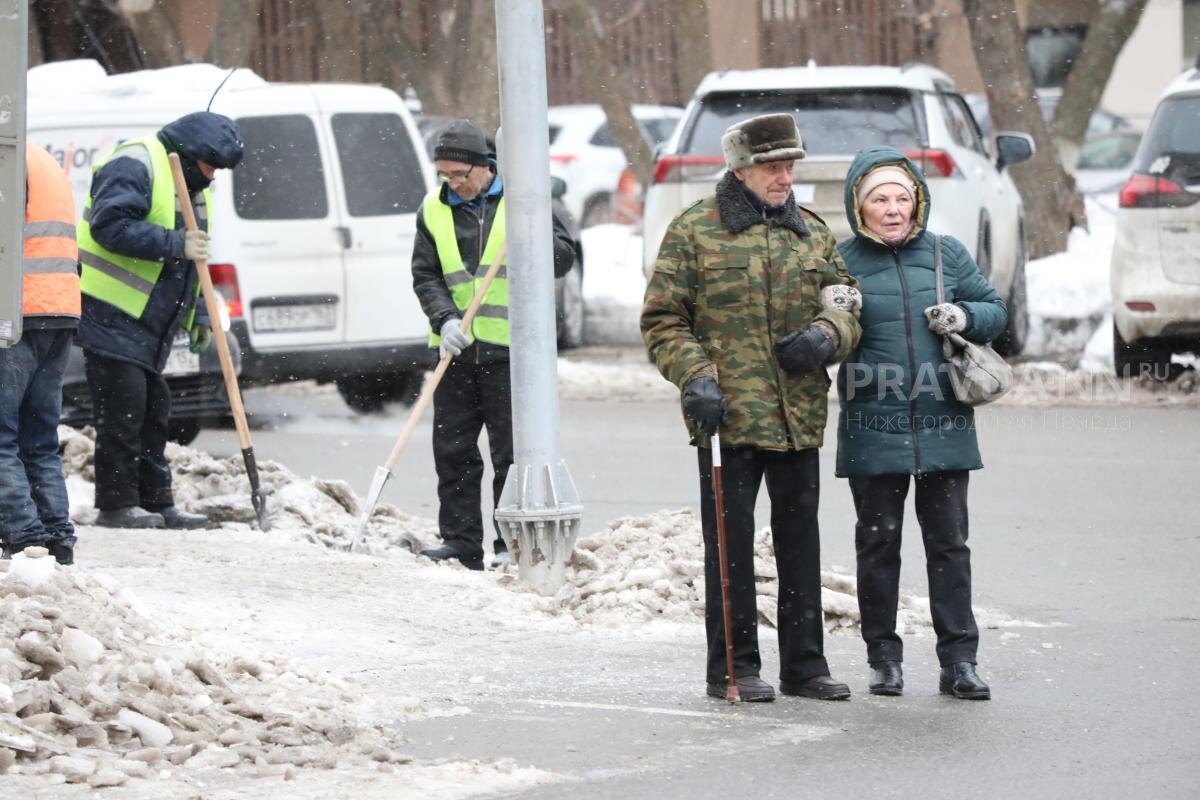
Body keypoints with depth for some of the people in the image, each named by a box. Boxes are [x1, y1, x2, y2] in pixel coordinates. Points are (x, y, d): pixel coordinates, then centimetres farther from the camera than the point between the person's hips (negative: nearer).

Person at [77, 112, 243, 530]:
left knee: (151, 413, 11)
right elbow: (109, 225, -26)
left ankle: (156, 503, 16)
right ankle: (116, 504, -5)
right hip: (111, 318, -10)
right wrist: (174, 244, -25)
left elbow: (191, 261, 26)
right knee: (122, 409, -9)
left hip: (149, 324, 10)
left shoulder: (191, 186, 19)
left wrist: (199, 315, 16)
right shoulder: (135, 167, -13)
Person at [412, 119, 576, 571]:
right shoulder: (434, 211, 9)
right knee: (453, 449, 6)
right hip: (458, 348, 4)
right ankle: (461, 544, 13)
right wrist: (446, 319, -13)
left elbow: (564, 256, 0)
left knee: (512, 450, -1)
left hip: (510, 348, -4)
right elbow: (425, 277, 6)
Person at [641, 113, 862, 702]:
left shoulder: (812, 232, 13)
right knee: (730, 543, 0)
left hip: (799, 418, 5)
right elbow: (662, 320, -1)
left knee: (800, 542, 10)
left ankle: (804, 665, 18)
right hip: (727, 414, -5)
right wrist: (695, 377, -15)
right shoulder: (694, 231, -1)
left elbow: (847, 304, 17)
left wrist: (827, 335, -5)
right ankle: (732, 667, 7)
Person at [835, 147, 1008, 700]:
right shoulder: (841, 261, 1)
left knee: (949, 542, 3)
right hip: (872, 425, -1)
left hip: (943, 424, 1)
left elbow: (995, 311, 13)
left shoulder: (946, 254, 7)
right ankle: (884, 658, 15)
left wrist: (964, 317, -8)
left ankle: (958, 660, 6)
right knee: (878, 543, 6)